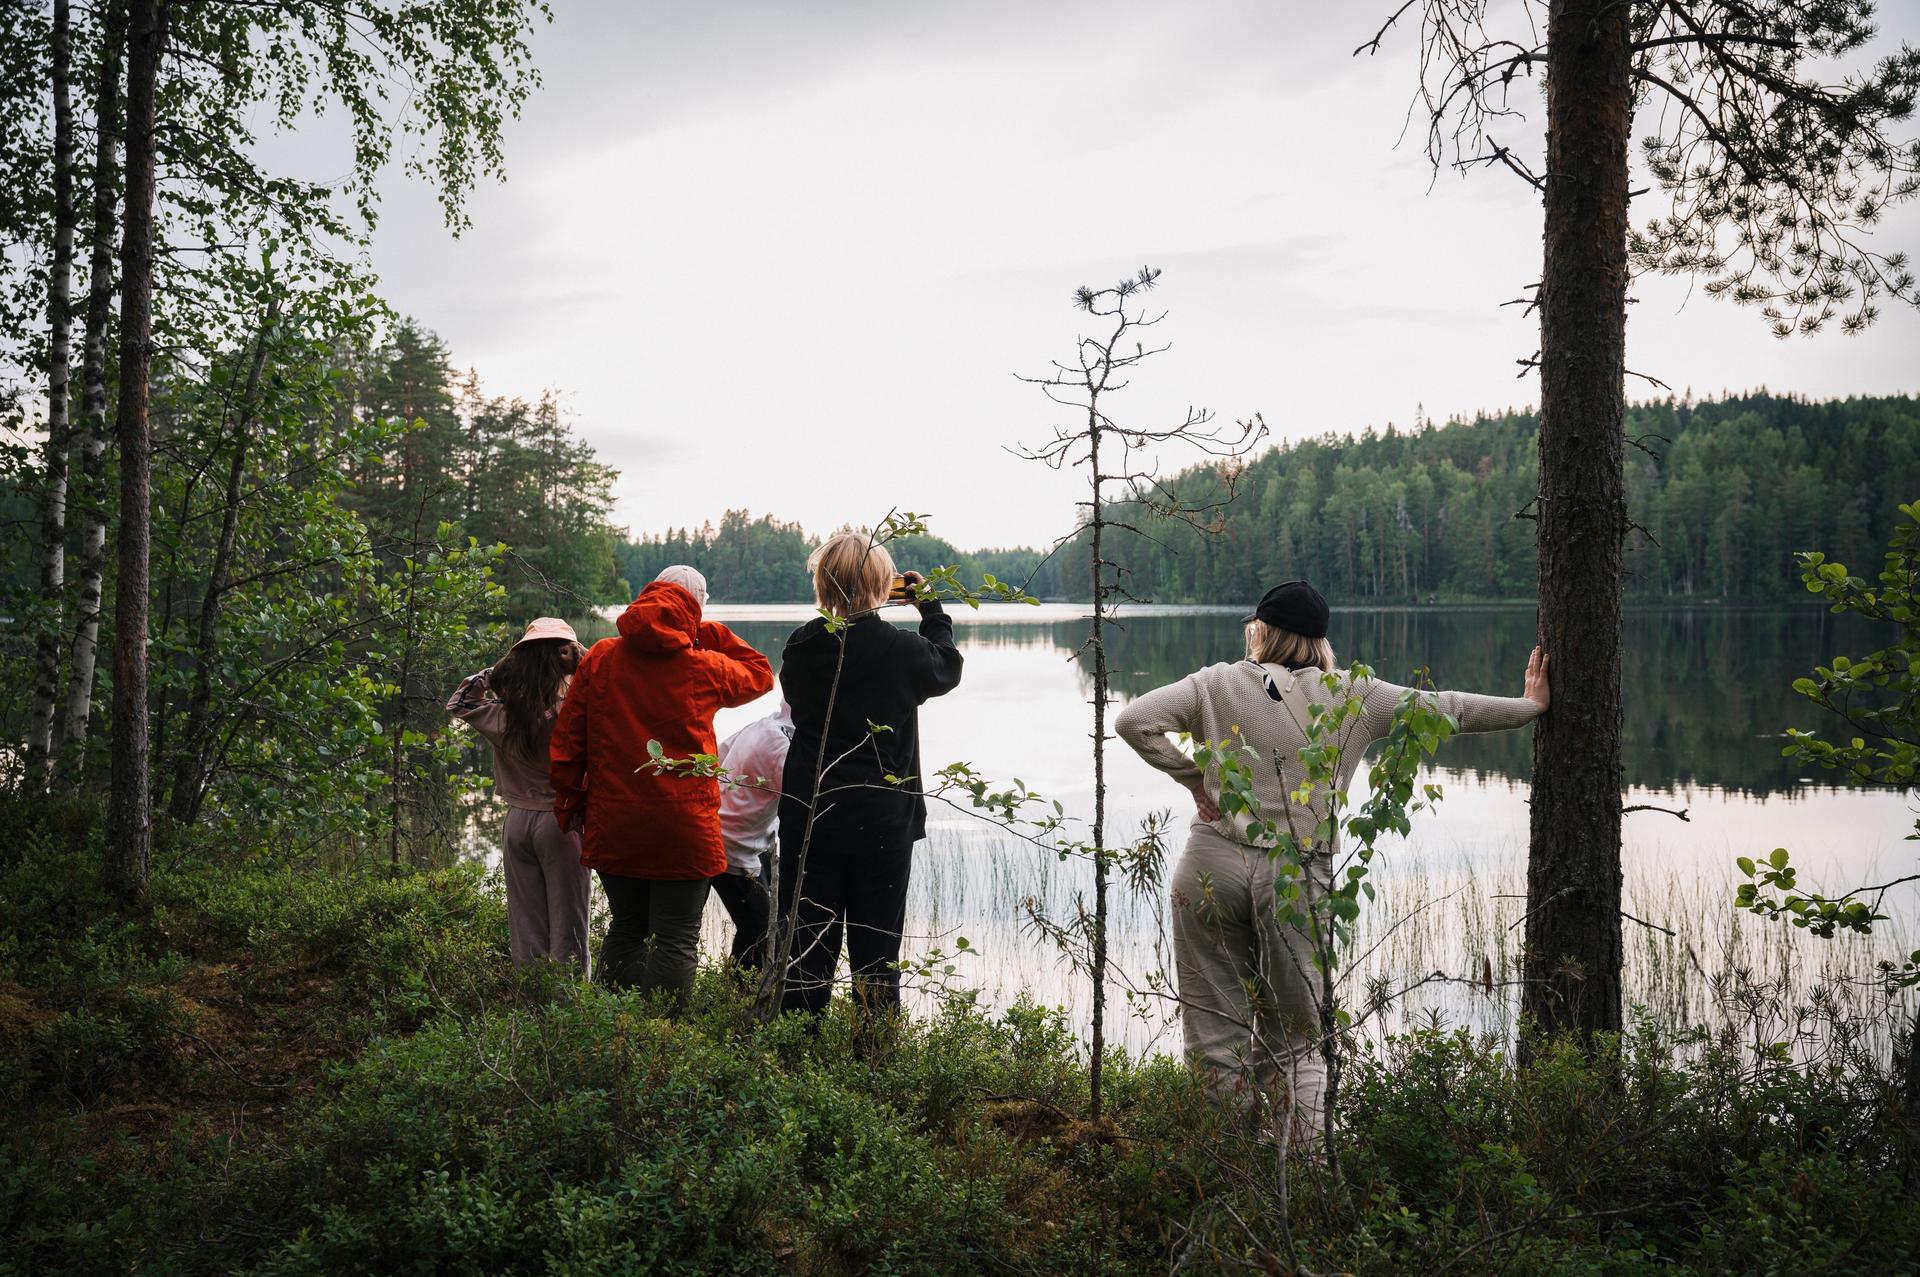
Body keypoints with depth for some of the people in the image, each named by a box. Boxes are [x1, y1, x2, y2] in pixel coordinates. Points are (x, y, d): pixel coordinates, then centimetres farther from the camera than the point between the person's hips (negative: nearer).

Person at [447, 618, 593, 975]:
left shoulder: (502, 715, -2)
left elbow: (457, 702, 16)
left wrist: (496, 668, 9)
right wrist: (586, 662, -7)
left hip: (518, 821, 4)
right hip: (561, 821, -4)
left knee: (525, 926, 11)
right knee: (567, 926, 2)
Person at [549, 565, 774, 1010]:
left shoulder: (598, 658, 3)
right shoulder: (702, 666, -4)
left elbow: (568, 738, 6)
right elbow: (760, 674, 16)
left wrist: (569, 803, 15)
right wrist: (716, 637, 14)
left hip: (613, 824, 3)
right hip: (684, 825, -3)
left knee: (625, 930, 17)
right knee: (676, 940, 1)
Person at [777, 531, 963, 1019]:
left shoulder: (802, 648, -4)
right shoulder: (903, 650, -11)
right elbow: (947, 667, 11)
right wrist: (931, 608, 24)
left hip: (808, 819, 2)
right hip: (882, 822, -2)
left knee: (807, 949, 10)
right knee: (876, 955, 8)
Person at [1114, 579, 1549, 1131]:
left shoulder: (1220, 683, 2)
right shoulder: (1353, 696, 4)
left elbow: (1135, 720, -7)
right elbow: (1444, 708, 11)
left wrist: (1193, 778, 2)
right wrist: (1529, 706, 24)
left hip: (1214, 864, 0)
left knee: (1217, 1032, 7)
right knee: (1292, 1040, 11)